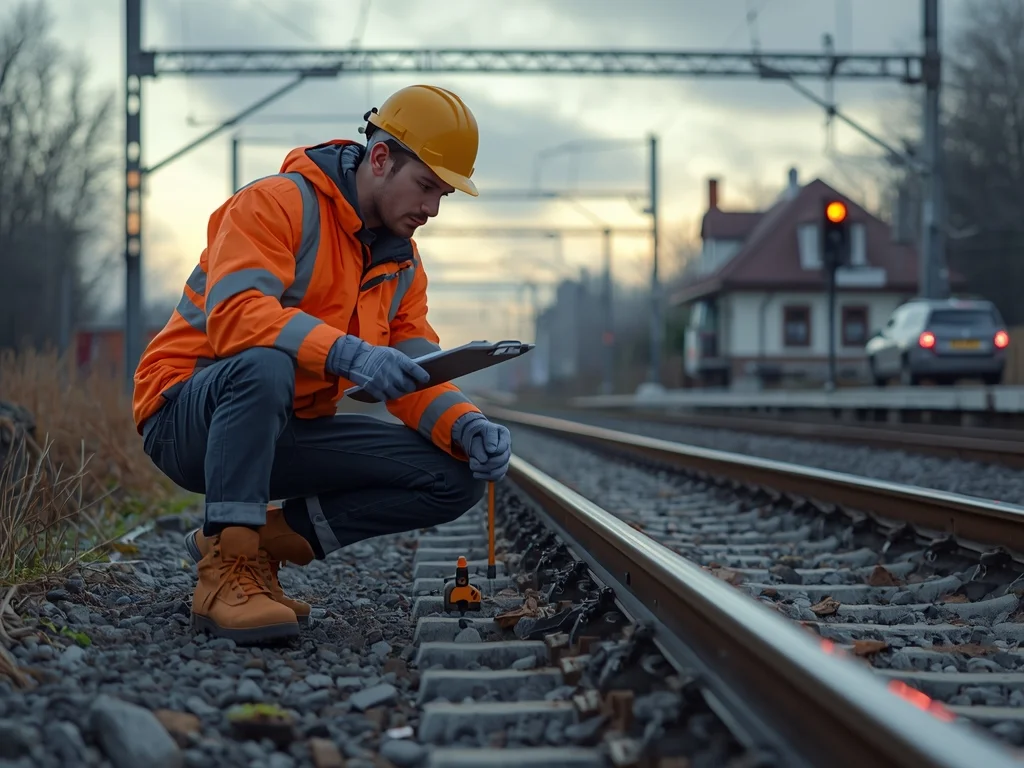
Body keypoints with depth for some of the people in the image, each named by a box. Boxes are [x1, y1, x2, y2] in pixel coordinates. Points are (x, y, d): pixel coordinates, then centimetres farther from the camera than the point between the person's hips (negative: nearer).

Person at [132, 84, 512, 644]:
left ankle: (262, 538, -3)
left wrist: (468, 428, -17)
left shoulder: (403, 267, 11)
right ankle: (225, 571, -30)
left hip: (286, 431, 7)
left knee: (454, 478, -9)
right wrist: (346, 354, -42)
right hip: (187, 415, -7)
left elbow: (415, 377, 5)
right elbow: (234, 314, -29)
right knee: (266, 366, -42)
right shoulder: (277, 203, -14)